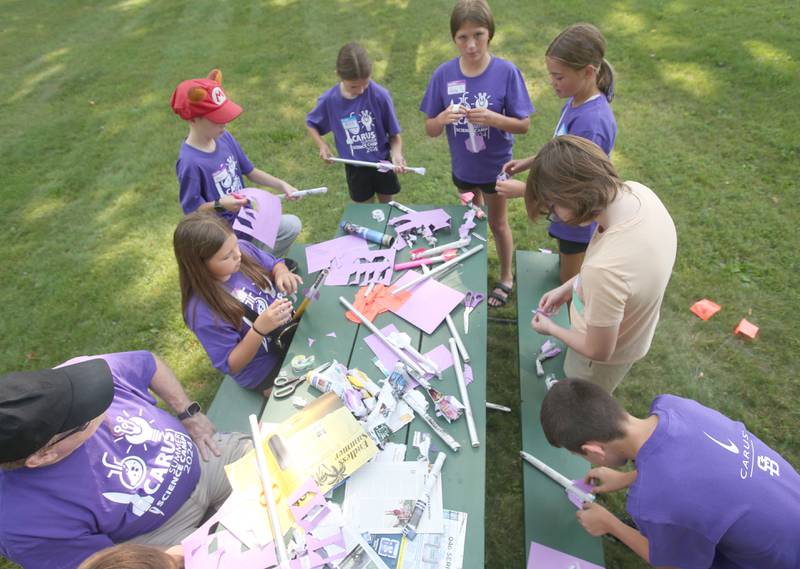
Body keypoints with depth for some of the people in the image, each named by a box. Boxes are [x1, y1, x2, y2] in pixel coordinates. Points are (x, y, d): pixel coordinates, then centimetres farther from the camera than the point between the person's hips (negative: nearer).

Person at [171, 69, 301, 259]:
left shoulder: (224, 137, -6)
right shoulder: (190, 162, -27)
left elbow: (250, 171, 5)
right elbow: (191, 210, -19)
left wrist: (282, 185, -5)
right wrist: (220, 204, -34)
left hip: (244, 216, 7)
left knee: (293, 225, 7)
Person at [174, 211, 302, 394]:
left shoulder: (243, 249, -18)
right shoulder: (203, 311, -32)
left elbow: (275, 264, 2)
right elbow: (231, 365, -22)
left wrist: (282, 273, -23)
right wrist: (259, 329, -39)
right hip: (265, 368, -6)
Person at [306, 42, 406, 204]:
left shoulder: (380, 95, -22)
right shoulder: (329, 100, -17)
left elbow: (394, 134, -14)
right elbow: (311, 124, 3)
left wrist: (396, 154, -33)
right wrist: (322, 145, -13)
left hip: (382, 162, 0)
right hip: (355, 167, 1)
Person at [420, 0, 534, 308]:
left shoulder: (506, 72, -19)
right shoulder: (444, 74, -13)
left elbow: (523, 124, -15)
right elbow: (430, 129, -9)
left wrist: (492, 118, -33)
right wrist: (443, 118, -32)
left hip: (495, 166, -2)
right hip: (462, 167, 3)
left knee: (497, 223, 15)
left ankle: (506, 277, 38)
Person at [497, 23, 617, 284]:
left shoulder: (591, 122, -34)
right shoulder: (576, 101, -6)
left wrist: (522, 189, -26)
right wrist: (528, 162, -1)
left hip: (578, 220, -8)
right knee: (566, 272, 30)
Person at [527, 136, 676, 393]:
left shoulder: (604, 270, -47)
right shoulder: (636, 191, -22)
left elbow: (598, 351, -28)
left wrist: (550, 328, -11)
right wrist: (568, 287, -1)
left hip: (602, 362, -7)